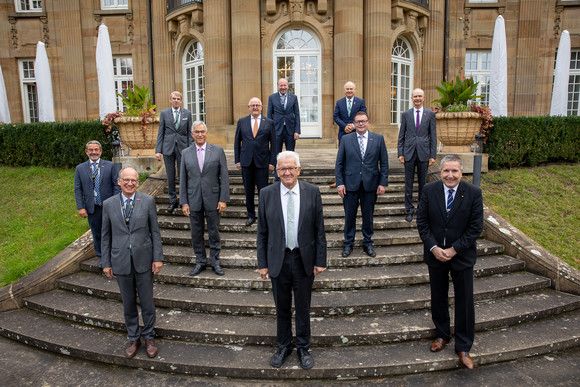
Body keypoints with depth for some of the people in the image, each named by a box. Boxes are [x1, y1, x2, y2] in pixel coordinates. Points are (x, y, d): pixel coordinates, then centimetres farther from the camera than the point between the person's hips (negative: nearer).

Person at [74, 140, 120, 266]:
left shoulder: (110, 166, 0)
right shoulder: (80, 168, 4)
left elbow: (116, 185, -1)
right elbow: (78, 189, 3)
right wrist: (80, 207, -5)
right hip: (92, 208, 2)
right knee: (97, 234, 13)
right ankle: (101, 257, 30)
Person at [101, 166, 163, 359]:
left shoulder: (148, 201, -4)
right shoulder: (108, 204, 0)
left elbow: (155, 231, -1)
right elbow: (106, 236, 5)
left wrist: (158, 258, -6)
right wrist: (106, 263, 4)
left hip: (143, 260, -1)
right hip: (121, 262, 1)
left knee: (147, 301, 10)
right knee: (128, 303, 14)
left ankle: (149, 337, 29)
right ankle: (133, 338, 33)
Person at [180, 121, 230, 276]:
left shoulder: (218, 151, -1)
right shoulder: (186, 153, 5)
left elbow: (224, 176, -3)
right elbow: (183, 179, 5)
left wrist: (224, 199, -9)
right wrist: (184, 202, 0)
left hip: (212, 200, -2)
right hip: (194, 201, 2)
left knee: (214, 232, 9)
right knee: (196, 233, 11)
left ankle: (215, 262, 25)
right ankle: (200, 262, 27)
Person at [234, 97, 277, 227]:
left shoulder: (269, 123, 4)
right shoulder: (242, 122, 8)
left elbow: (273, 143, 4)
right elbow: (237, 142, 9)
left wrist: (272, 162, -2)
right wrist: (237, 160, 3)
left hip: (262, 162, -1)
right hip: (246, 162, 2)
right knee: (248, 191, 8)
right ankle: (251, 215, 21)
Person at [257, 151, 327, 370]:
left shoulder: (312, 192, -5)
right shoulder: (267, 194, -4)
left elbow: (319, 229, -2)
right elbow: (262, 232, 0)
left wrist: (320, 261, -4)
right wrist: (262, 263, -1)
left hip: (304, 260, 0)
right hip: (278, 260, 0)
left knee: (303, 308, 15)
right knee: (282, 308, 16)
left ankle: (303, 348, 36)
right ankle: (283, 347, 38)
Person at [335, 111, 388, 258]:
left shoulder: (378, 139, 3)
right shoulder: (346, 139, 2)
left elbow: (384, 162, 4)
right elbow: (339, 163, 3)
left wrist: (383, 183, -3)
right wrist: (340, 183, -5)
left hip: (370, 185, 0)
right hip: (350, 184, 0)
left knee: (368, 216, 11)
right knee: (350, 216, 7)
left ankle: (368, 243, 27)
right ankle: (348, 244, 23)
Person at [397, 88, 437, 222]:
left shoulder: (430, 114, 5)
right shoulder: (405, 114, 6)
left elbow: (433, 136, 4)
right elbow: (401, 136, 7)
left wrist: (433, 155, -2)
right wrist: (400, 153, -1)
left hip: (424, 153, 0)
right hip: (409, 153, 0)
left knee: (423, 183, 8)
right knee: (408, 183, 4)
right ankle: (409, 210, 14)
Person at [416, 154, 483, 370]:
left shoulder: (473, 193, -10)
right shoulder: (429, 190, -5)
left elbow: (475, 228, -10)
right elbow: (422, 222, -3)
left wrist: (453, 250, -16)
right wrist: (433, 248, -13)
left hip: (462, 255, -1)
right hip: (435, 254, 2)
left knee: (464, 301, 6)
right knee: (438, 298, 15)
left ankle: (463, 348, 23)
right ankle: (442, 335, 38)